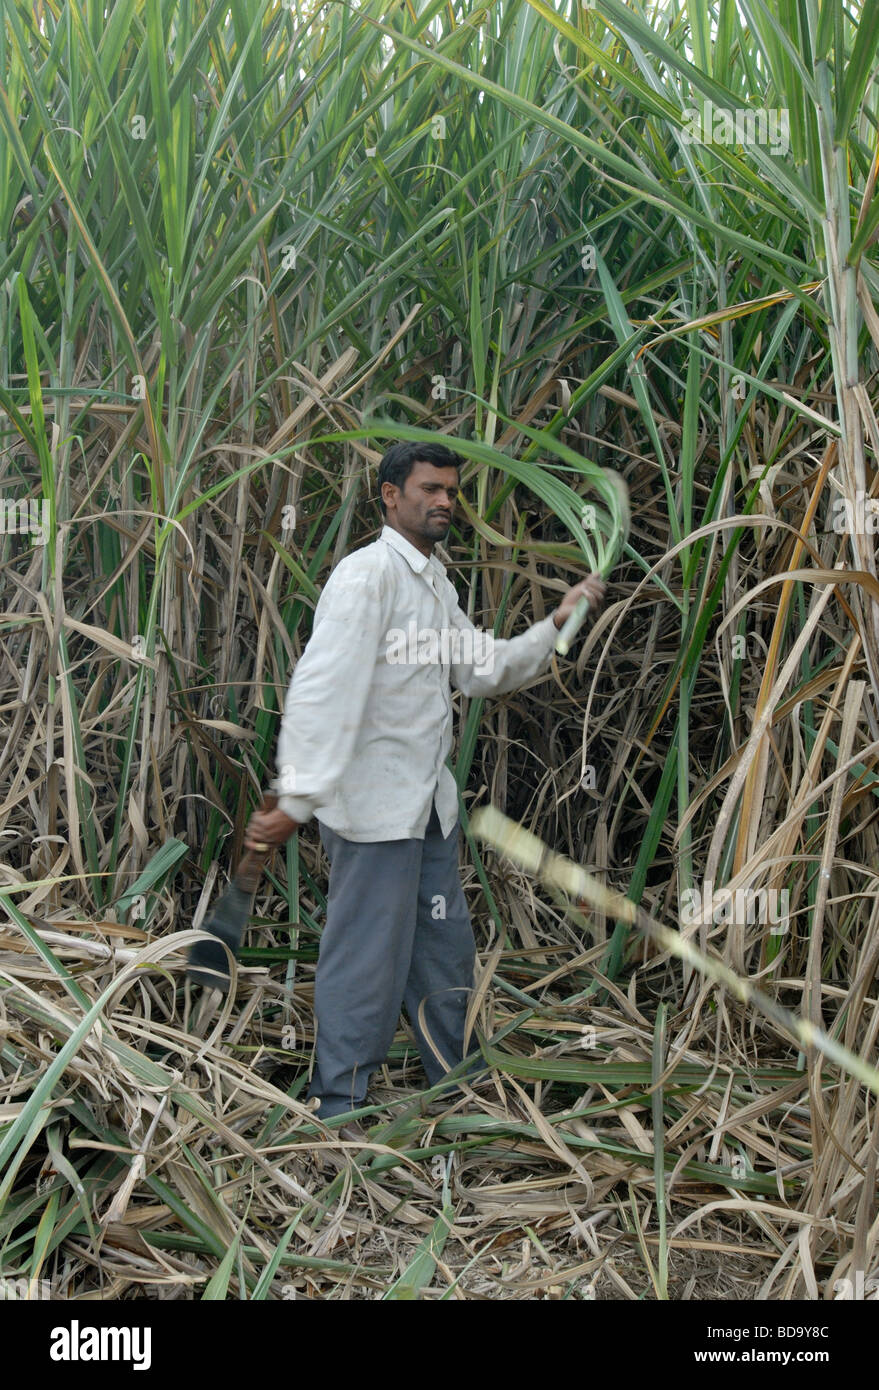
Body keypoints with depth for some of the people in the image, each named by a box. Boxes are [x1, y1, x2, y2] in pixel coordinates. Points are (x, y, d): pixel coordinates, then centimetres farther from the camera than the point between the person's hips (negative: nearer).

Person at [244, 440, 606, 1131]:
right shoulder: (366, 574, -15)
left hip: (429, 801, 9)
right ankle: (339, 1110, 14)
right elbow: (323, 689, -24)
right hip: (374, 805, -9)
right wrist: (297, 797, -32)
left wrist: (557, 624, 6)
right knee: (369, 958, -1)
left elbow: (486, 670, 18)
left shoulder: (436, 582, 16)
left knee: (446, 949, 19)